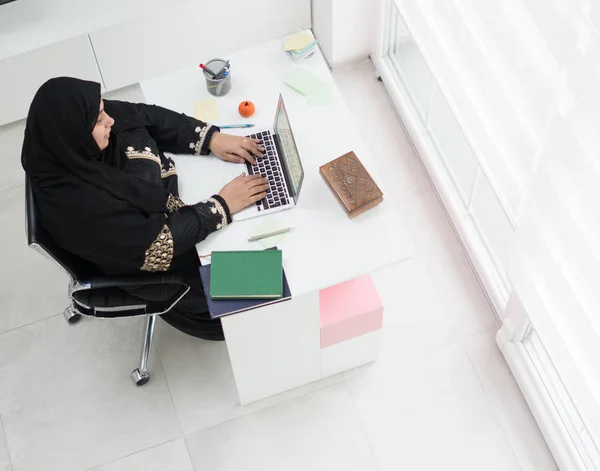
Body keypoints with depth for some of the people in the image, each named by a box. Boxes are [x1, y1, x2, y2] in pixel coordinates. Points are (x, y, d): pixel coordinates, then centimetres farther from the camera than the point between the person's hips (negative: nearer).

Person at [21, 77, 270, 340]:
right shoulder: (76, 204, -40)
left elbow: (152, 118, -6)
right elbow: (160, 246, -32)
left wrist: (212, 139, -14)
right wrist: (222, 205, -27)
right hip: (142, 259, -6)